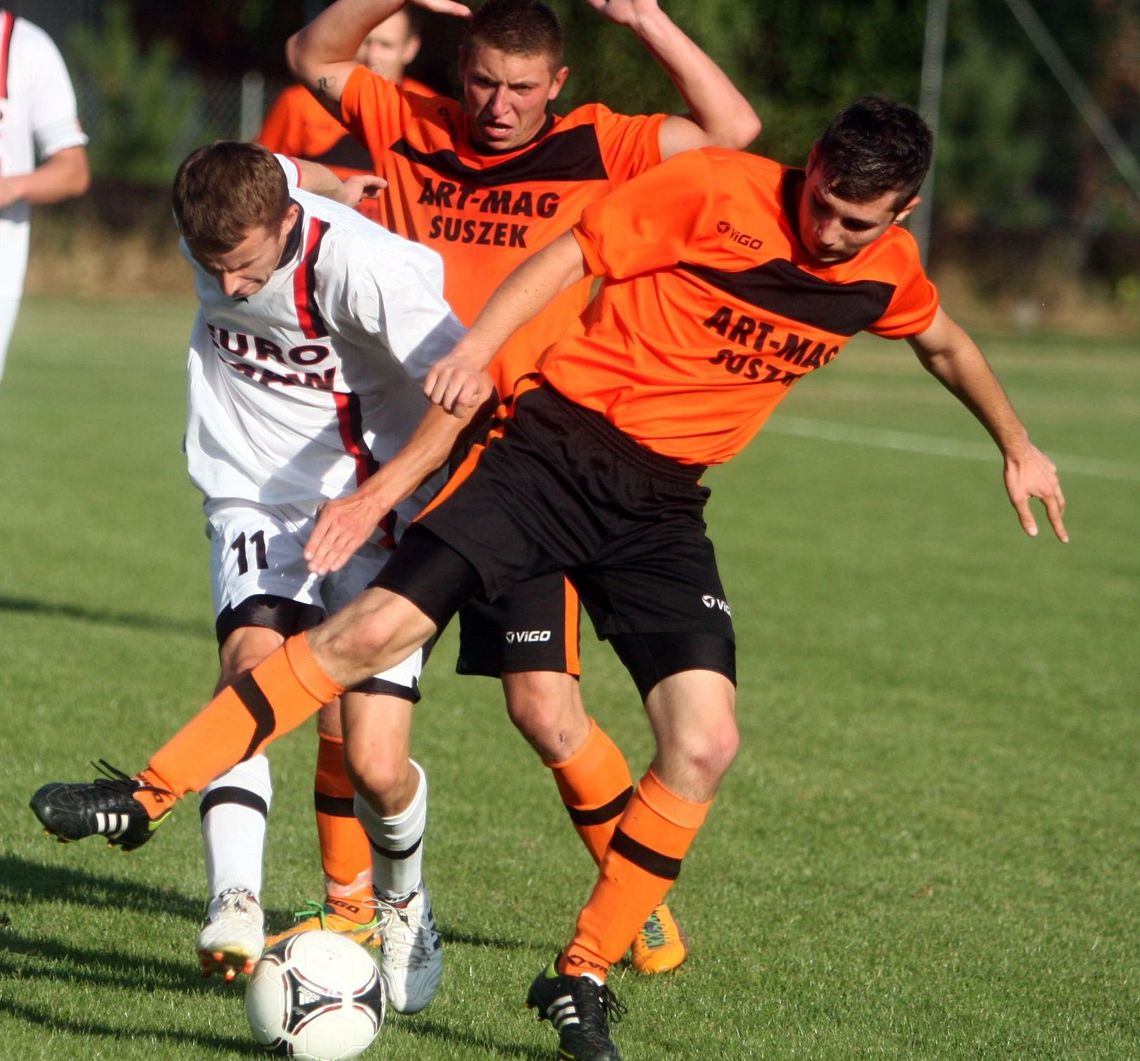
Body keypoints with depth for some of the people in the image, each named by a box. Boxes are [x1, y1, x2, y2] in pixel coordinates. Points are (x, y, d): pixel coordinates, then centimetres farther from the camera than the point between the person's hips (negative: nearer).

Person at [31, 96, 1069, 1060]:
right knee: (372, 630, -15)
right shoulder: (717, 189, -11)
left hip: (662, 505, 4)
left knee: (705, 743, -13)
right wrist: (479, 346, -24)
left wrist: (1017, 446, 34)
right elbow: (566, 258, -10)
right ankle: (147, 795, -6)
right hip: (557, 442, -4)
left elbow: (946, 344, 26)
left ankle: (583, 976, 3)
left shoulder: (887, 273, 4)